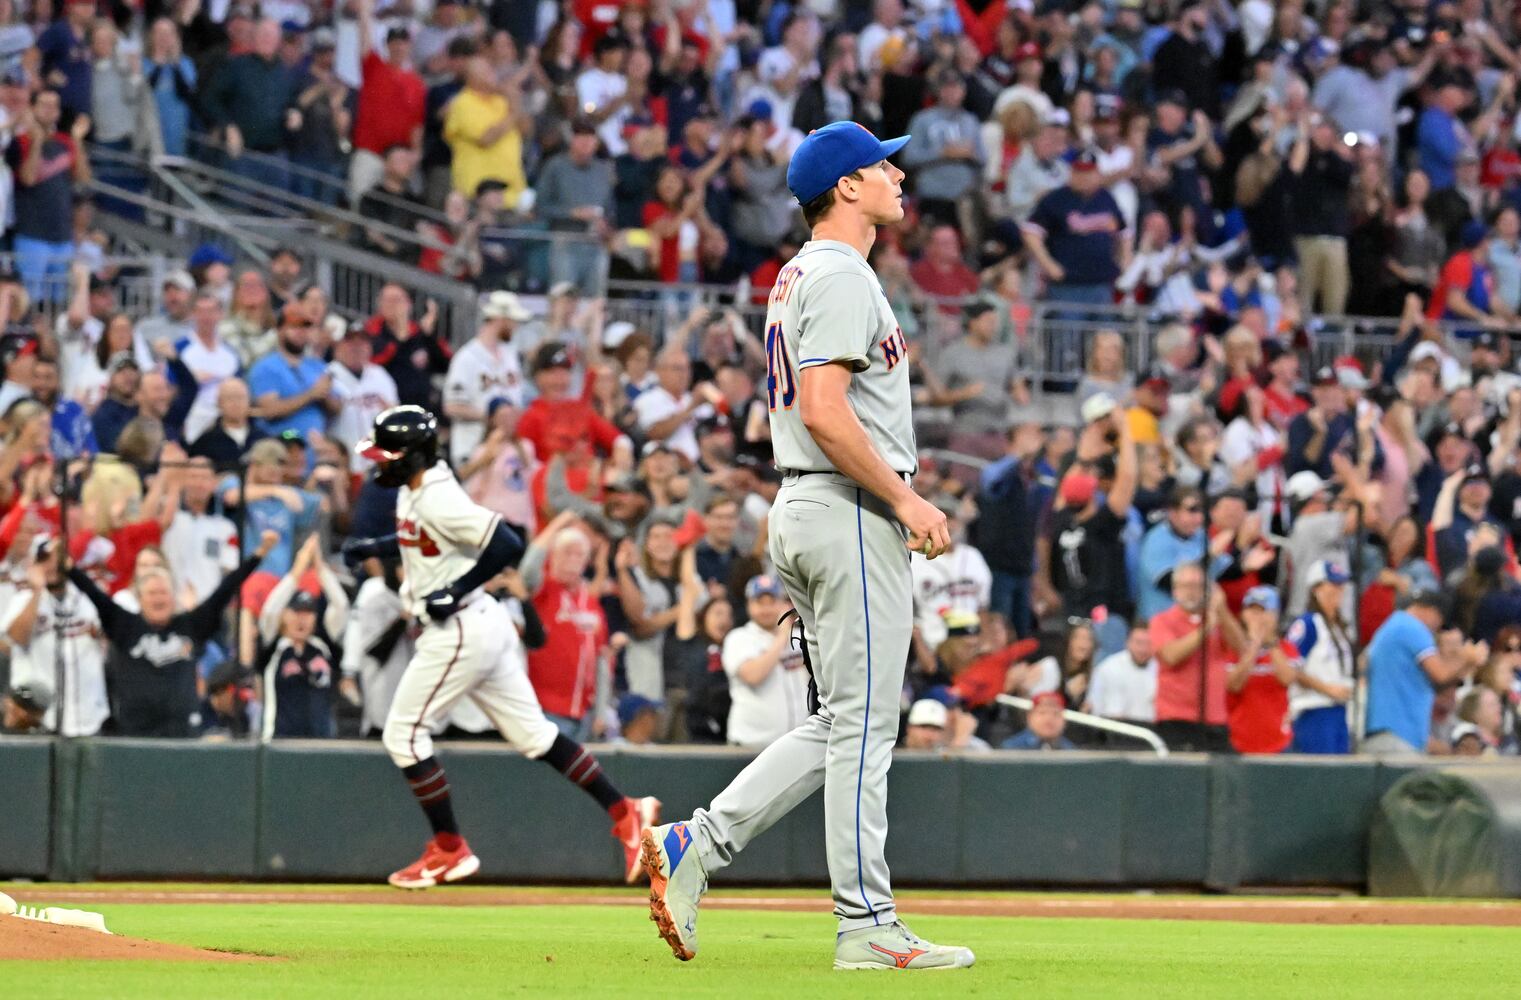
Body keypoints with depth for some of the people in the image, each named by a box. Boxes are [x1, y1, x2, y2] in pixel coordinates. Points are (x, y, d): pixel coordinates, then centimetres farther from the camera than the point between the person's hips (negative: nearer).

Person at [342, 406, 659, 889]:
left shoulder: (439, 500, -21)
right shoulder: (412, 493, 9)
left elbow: (507, 545, -27)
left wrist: (457, 591, -23)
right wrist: (372, 548, 15)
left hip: (462, 629, -10)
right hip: (483, 627, 10)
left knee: (404, 734, -2)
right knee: (531, 732, 12)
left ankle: (449, 850, 5)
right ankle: (625, 813, 12)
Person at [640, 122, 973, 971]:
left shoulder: (801, 278, 19)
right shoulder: (842, 277, -13)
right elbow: (825, 412, -22)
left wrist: (906, 500, 19)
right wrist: (904, 498, -18)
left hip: (805, 511, 10)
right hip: (851, 514, -10)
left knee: (843, 725, 13)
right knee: (864, 722, -6)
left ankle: (696, 846, 6)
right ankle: (868, 926, -4)